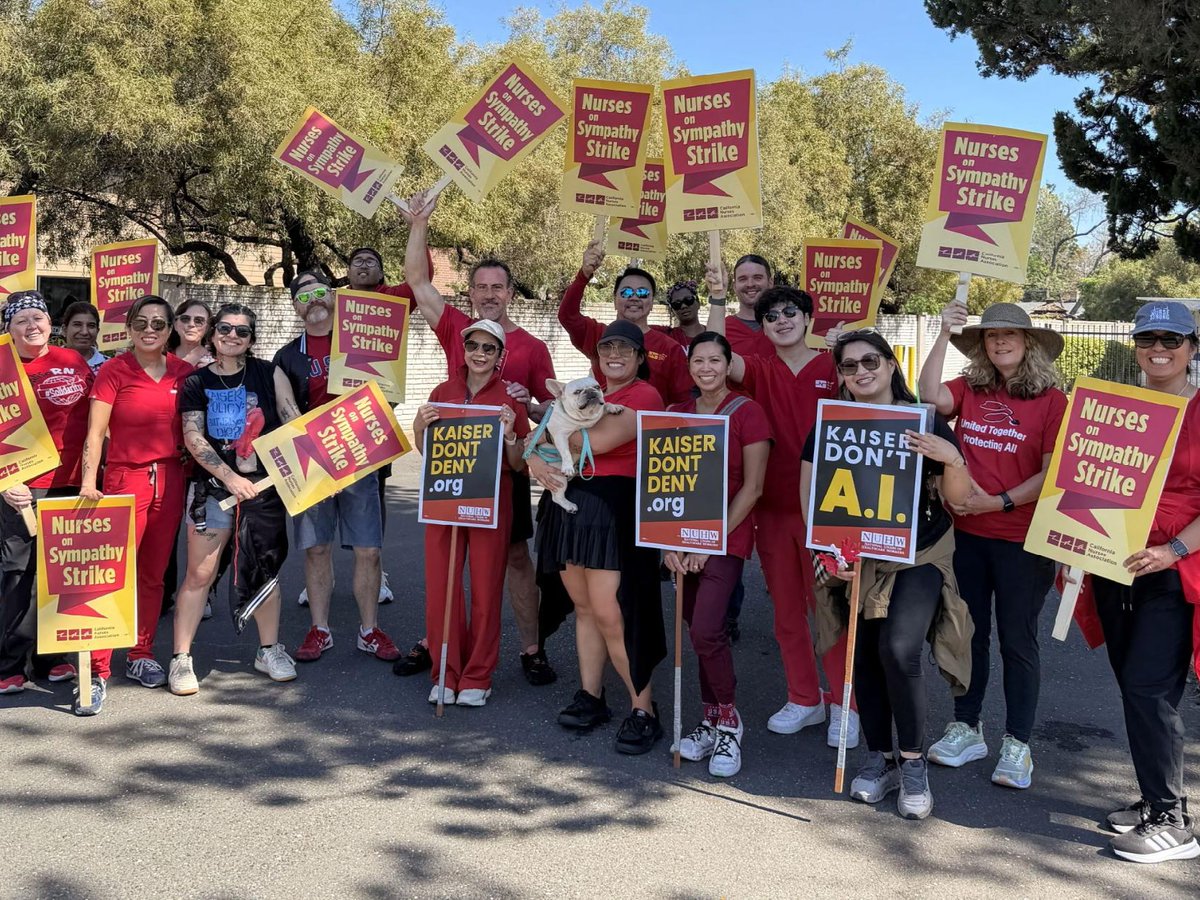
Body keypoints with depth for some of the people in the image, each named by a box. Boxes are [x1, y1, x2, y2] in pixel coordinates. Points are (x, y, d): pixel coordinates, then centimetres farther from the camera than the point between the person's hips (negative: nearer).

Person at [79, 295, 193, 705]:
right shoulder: (114, 370, -4)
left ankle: (141, 655, 25)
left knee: (153, 573, 12)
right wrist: (89, 481, -22)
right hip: (126, 478, -4)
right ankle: (97, 668, -2)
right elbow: (96, 431, -10)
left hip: (170, 479, 4)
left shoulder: (182, 371, 7)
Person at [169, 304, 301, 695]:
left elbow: (295, 423, -1)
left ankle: (269, 650, 25)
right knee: (199, 574, -2)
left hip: (265, 484, 1)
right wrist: (231, 477, -15)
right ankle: (181, 658, 9)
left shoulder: (268, 374, 2)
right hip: (215, 487, -1)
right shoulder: (197, 382, 2)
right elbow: (193, 438, -4)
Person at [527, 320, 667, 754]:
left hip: (614, 510, -7)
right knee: (583, 606, 12)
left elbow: (599, 440, -19)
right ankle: (590, 695, 22)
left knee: (609, 613, -9)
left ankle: (643, 709, 1)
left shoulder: (645, 396, -5)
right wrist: (536, 461, -12)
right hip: (569, 505, 7)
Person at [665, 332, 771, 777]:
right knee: (698, 631, 8)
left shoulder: (747, 412, -5)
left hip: (726, 537, -5)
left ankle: (728, 720, 6)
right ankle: (712, 721, 23)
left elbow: (753, 487, -8)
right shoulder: (675, 414, 9)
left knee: (706, 631, -15)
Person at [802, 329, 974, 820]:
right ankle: (879, 757, 25)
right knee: (865, 655, 7)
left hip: (919, 555, -3)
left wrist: (951, 459, -26)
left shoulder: (925, 422, -7)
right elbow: (809, 494, -4)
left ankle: (913, 762, 0)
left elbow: (958, 499, -6)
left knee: (899, 650, -19)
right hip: (856, 557, 3)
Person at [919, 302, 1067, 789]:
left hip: (1022, 540, -4)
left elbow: (1052, 473, -9)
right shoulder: (969, 391, 3)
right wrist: (944, 335, -16)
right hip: (966, 533, 4)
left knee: (1017, 639, 7)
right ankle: (966, 728, 30)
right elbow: (929, 396, -16)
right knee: (969, 632, 15)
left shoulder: (1052, 400, -7)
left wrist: (999, 502, -17)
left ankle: (1017, 744, 20)